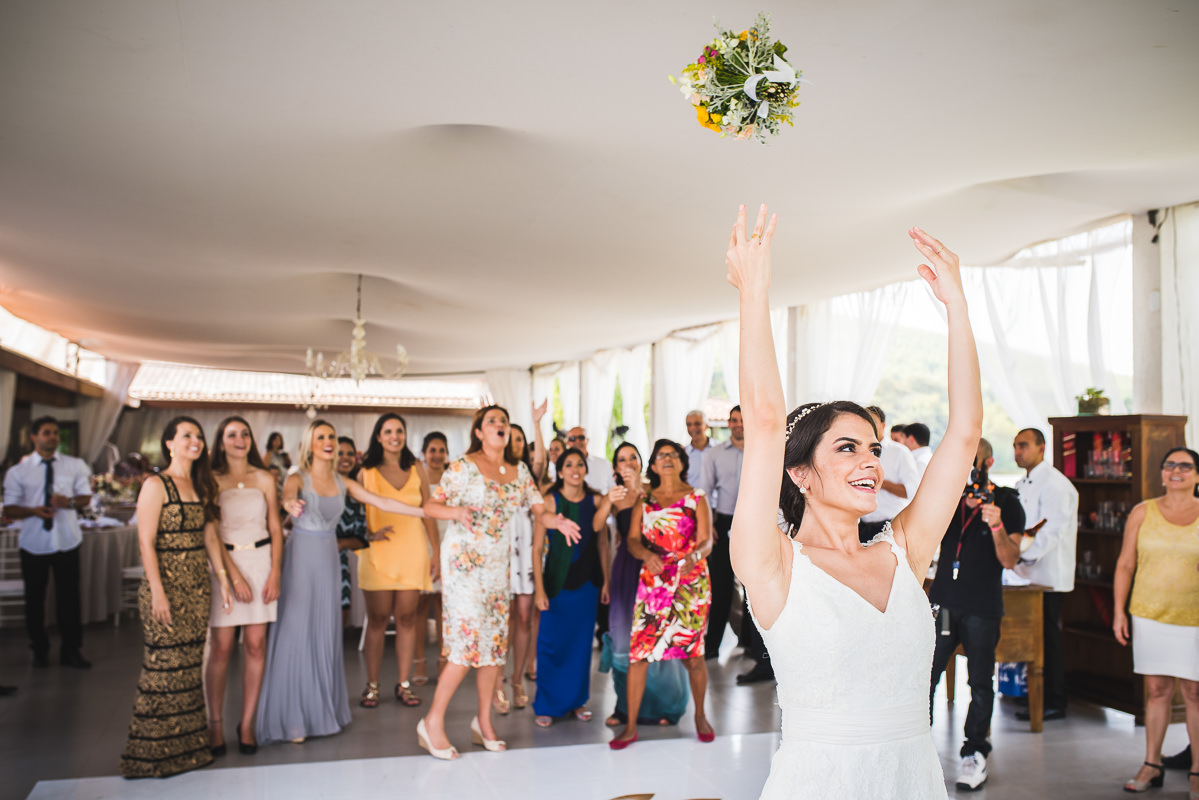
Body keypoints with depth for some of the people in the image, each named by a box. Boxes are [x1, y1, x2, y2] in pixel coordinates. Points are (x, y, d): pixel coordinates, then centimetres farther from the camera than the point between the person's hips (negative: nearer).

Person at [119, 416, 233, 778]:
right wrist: (158, 593, -17)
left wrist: (223, 579, 8)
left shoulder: (202, 486, 13)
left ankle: (188, 746, 18)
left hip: (198, 587, 7)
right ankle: (156, 754, 9)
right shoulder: (156, 485, -8)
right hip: (166, 586, -6)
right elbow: (146, 541, -12)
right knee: (164, 667, -2)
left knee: (191, 666, 10)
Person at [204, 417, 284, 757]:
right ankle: (215, 724, 9)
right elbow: (212, 534, -2)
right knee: (221, 646, -3)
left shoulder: (264, 479, 8)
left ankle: (247, 722, 10)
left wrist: (275, 573, -2)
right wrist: (235, 576, -10)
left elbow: (275, 528, 8)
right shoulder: (212, 480, 2)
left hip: (261, 560, 2)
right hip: (223, 564, -2)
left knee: (256, 644, 0)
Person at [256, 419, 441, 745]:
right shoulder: (298, 477, -5)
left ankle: (322, 708, 17)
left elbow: (383, 503, 5)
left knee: (325, 632, 7)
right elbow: (287, 494, -28)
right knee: (296, 631, -5)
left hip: (328, 558, 5)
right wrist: (290, 503, -53)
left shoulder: (343, 483, 8)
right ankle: (292, 717, 2)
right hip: (300, 556, -4)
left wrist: (428, 512, -2)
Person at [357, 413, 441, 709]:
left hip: (412, 551, 2)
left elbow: (428, 512, 9)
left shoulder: (416, 469, 7)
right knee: (378, 619, 1)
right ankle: (372, 685, 11)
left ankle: (404, 684, 13)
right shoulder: (367, 471, 2)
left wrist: (436, 551, 6)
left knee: (407, 618, 4)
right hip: (378, 551, -1)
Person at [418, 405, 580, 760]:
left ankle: (484, 722, 19)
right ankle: (433, 721, 0)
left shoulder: (519, 471, 9)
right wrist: (457, 511, -28)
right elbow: (430, 506, -9)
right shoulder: (462, 467, -6)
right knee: (468, 642, -11)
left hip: (498, 563, 6)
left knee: (496, 643, 7)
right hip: (464, 561, -6)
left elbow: (539, 510, 5)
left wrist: (557, 520, -17)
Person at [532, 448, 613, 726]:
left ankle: (576, 701, 25)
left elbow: (602, 543, 1)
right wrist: (539, 588, -12)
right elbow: (537, 548, -8)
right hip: (557, 580, -3)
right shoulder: (550, 502, -7)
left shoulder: (596, 501, 2)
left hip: (587, 580, 3)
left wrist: (605, 580, -7)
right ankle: (546, 705, 15)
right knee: (551, 643, 1)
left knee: (581, 643, 10)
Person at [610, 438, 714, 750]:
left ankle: (700, 715, 25)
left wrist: (695, 555, -26)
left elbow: (706, 540, -3)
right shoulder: (644, 501, 12)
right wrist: (646, 554, -17)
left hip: (691, 583, -1)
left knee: (693, 652, 2)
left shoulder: (697, 498, 6)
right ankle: (631, 726, 2)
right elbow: (632, 539, 5)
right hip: (652, 582, 2)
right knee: (638, 651, -5)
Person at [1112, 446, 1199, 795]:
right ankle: (1152, 764, 18)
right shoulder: (1142, 513, 4)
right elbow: (1125, 565, 7)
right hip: (1150, 615, 1)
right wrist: (1119, 611, 3)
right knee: (1156, 690, 7)